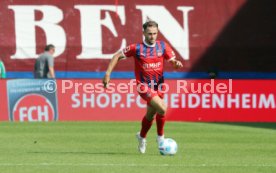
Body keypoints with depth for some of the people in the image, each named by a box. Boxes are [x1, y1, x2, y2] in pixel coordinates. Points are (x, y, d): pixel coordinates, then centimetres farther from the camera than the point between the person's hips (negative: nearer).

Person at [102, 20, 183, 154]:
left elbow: (172, 60, 1)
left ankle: (142, 137, 44)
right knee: (162, 108, -22)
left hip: (158, 85, 5)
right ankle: (160, 137, -1)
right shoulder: (137, 48, -10)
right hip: (144, 85, -5)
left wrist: (177, 63, -24)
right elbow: (117, 56, -2)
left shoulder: (162, 46, 0)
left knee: (150, 115, 17)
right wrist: (108, 74, -9)